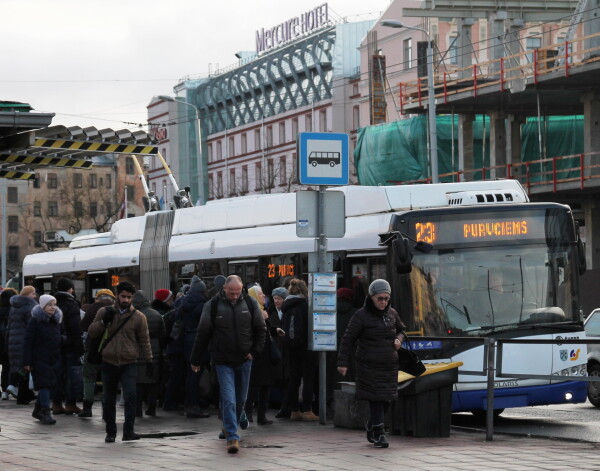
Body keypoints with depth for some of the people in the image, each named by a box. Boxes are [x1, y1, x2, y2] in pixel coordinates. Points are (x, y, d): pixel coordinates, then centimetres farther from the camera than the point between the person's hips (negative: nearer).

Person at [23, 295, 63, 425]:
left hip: (54, 359, 6)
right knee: (44, 384, -11)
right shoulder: (35, 321, -6)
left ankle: (38, 410, 21)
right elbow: (28, 342, -9)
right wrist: (27, 362, -13)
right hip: (40, 359, -6)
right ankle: (46, 413, -9)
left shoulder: (56, 321, 13)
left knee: (51, 385, 6)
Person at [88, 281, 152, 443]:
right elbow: (91, 333, 6)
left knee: (130, 396, -15)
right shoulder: (104, 312, 5)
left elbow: (144, 340, 7)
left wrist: (148, 360, 3)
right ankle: (110, 432, 21)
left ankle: (128, 431, -13)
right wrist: (104, 321, -10)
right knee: (109, 399, 9)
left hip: (129, 363, -2)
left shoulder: (138, 317, 3)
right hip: (109, 363, 2)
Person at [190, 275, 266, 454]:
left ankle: (230, 427, 38)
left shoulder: (250, 304, -1)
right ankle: (232, 437, -12)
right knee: (229, 399, -11)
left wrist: (255, 351, -1)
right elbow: (202, 334, -1)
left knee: (241, 398, 14)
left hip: (244, 359, 3)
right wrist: (195, 360, 1)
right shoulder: (212, 306, -7)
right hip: (223, 362, -3)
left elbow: (261, 329, 9)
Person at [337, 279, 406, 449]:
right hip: (369, 365, -5)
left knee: (386, 399, 8)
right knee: (376, 398, -8)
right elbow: (348, 339, -6)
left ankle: (371, 428, 28)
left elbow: (401, 329, 25)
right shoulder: (361, 315, -8)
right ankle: (378, 433, -1)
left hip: (390, 364, 5)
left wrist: (398, 339, 2)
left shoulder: (392, 314, 7)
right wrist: (343, 363, -9)